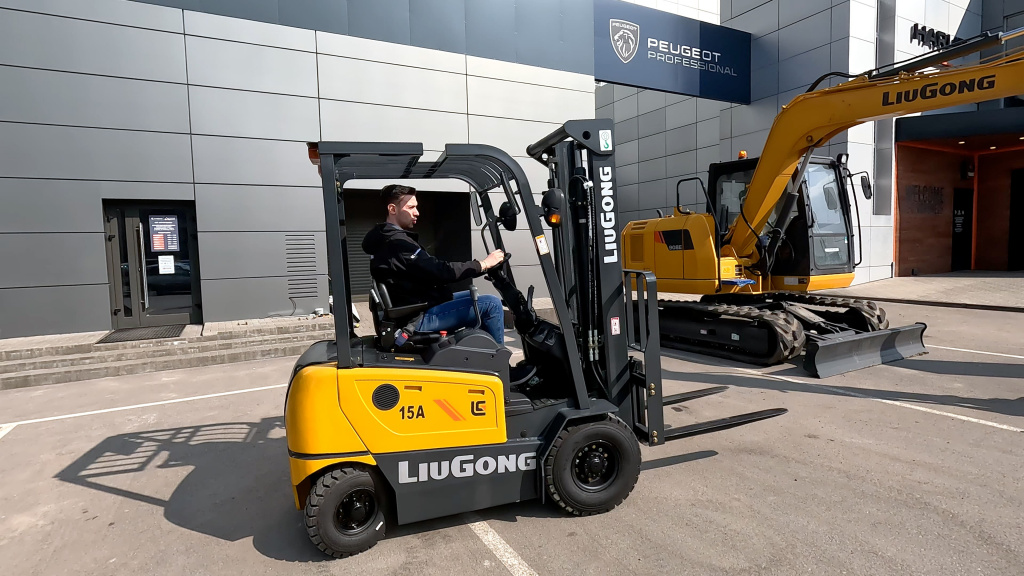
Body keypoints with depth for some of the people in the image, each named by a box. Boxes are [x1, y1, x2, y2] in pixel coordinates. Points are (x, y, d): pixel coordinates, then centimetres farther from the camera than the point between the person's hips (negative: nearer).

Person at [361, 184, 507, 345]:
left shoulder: (384, 238, 14)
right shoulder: (397, 243, -21)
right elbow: (441, 271, -25)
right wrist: (484, 264, -16)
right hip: (419, 318, -11)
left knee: (475, 296, 21)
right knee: (491, 304, -14)